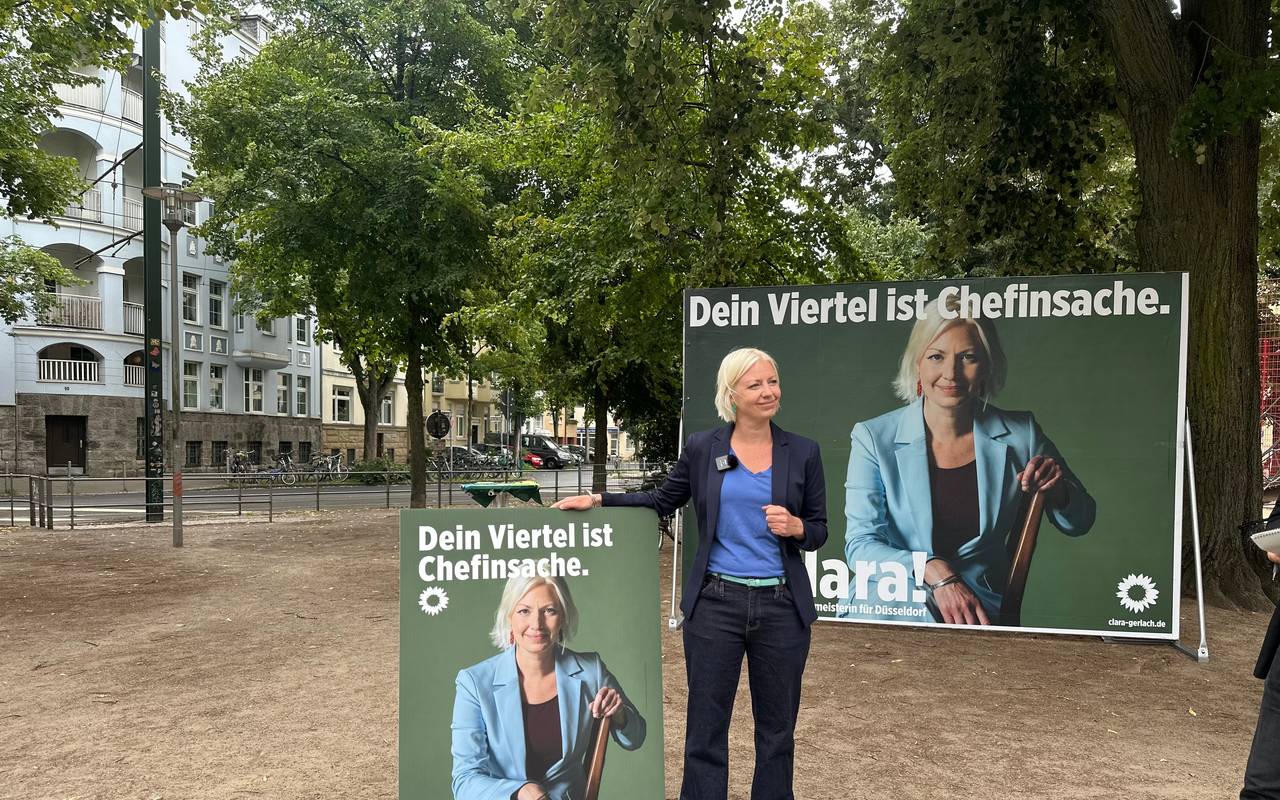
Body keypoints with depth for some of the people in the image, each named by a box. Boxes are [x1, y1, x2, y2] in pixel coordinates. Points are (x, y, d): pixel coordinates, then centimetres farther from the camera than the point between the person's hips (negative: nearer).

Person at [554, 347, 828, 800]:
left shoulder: (803, 452, 1)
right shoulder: (702, 448, 1)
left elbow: (818, 530, 7)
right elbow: (662, 501, 12)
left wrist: (795, 527, -15)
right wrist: (598, 499, 3)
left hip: (781, 607, 1)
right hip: (716, 604, 0)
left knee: (777, 726, 13)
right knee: (706, 727, 6)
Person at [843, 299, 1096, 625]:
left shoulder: (1019, 436, 4)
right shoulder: (873, 438, -2)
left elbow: (1079, 523, 17)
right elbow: (860, 545, -9)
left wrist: (1057, 488, -7)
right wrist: (935, 573, -26)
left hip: (979, 608, 1)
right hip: (889, 603, -1)